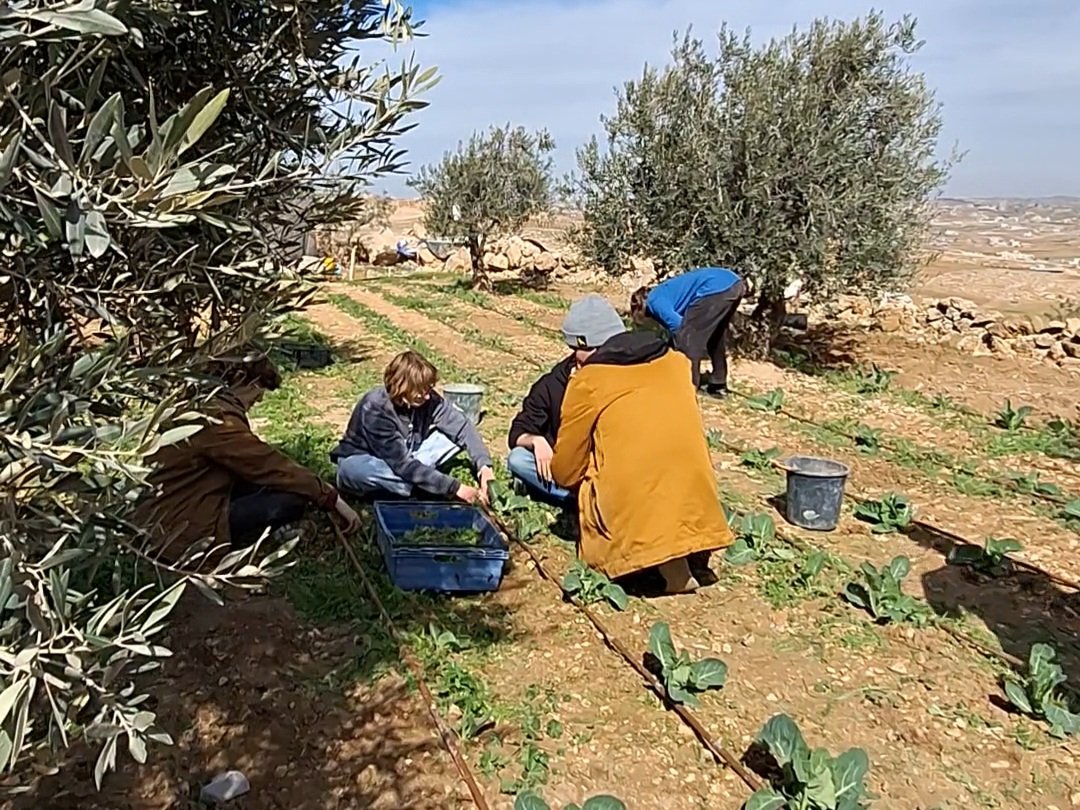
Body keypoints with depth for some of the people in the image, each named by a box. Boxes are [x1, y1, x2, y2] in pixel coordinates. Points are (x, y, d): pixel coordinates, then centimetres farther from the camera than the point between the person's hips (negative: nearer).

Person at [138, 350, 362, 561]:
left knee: (270, 478, 10)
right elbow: (272, 465, -16)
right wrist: (331, 498, -7)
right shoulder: (218, 420, -21)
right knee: (293, 499, -14)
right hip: (183, 530, -9)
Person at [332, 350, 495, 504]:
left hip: (405, 457, 5)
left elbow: (462, 426, -16)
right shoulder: (375, 409, -32)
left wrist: (484, 465, -33)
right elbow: (402, 464, -34)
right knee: (355, 470, -41)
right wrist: (454, 488, -36)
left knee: (455, 432, -12)